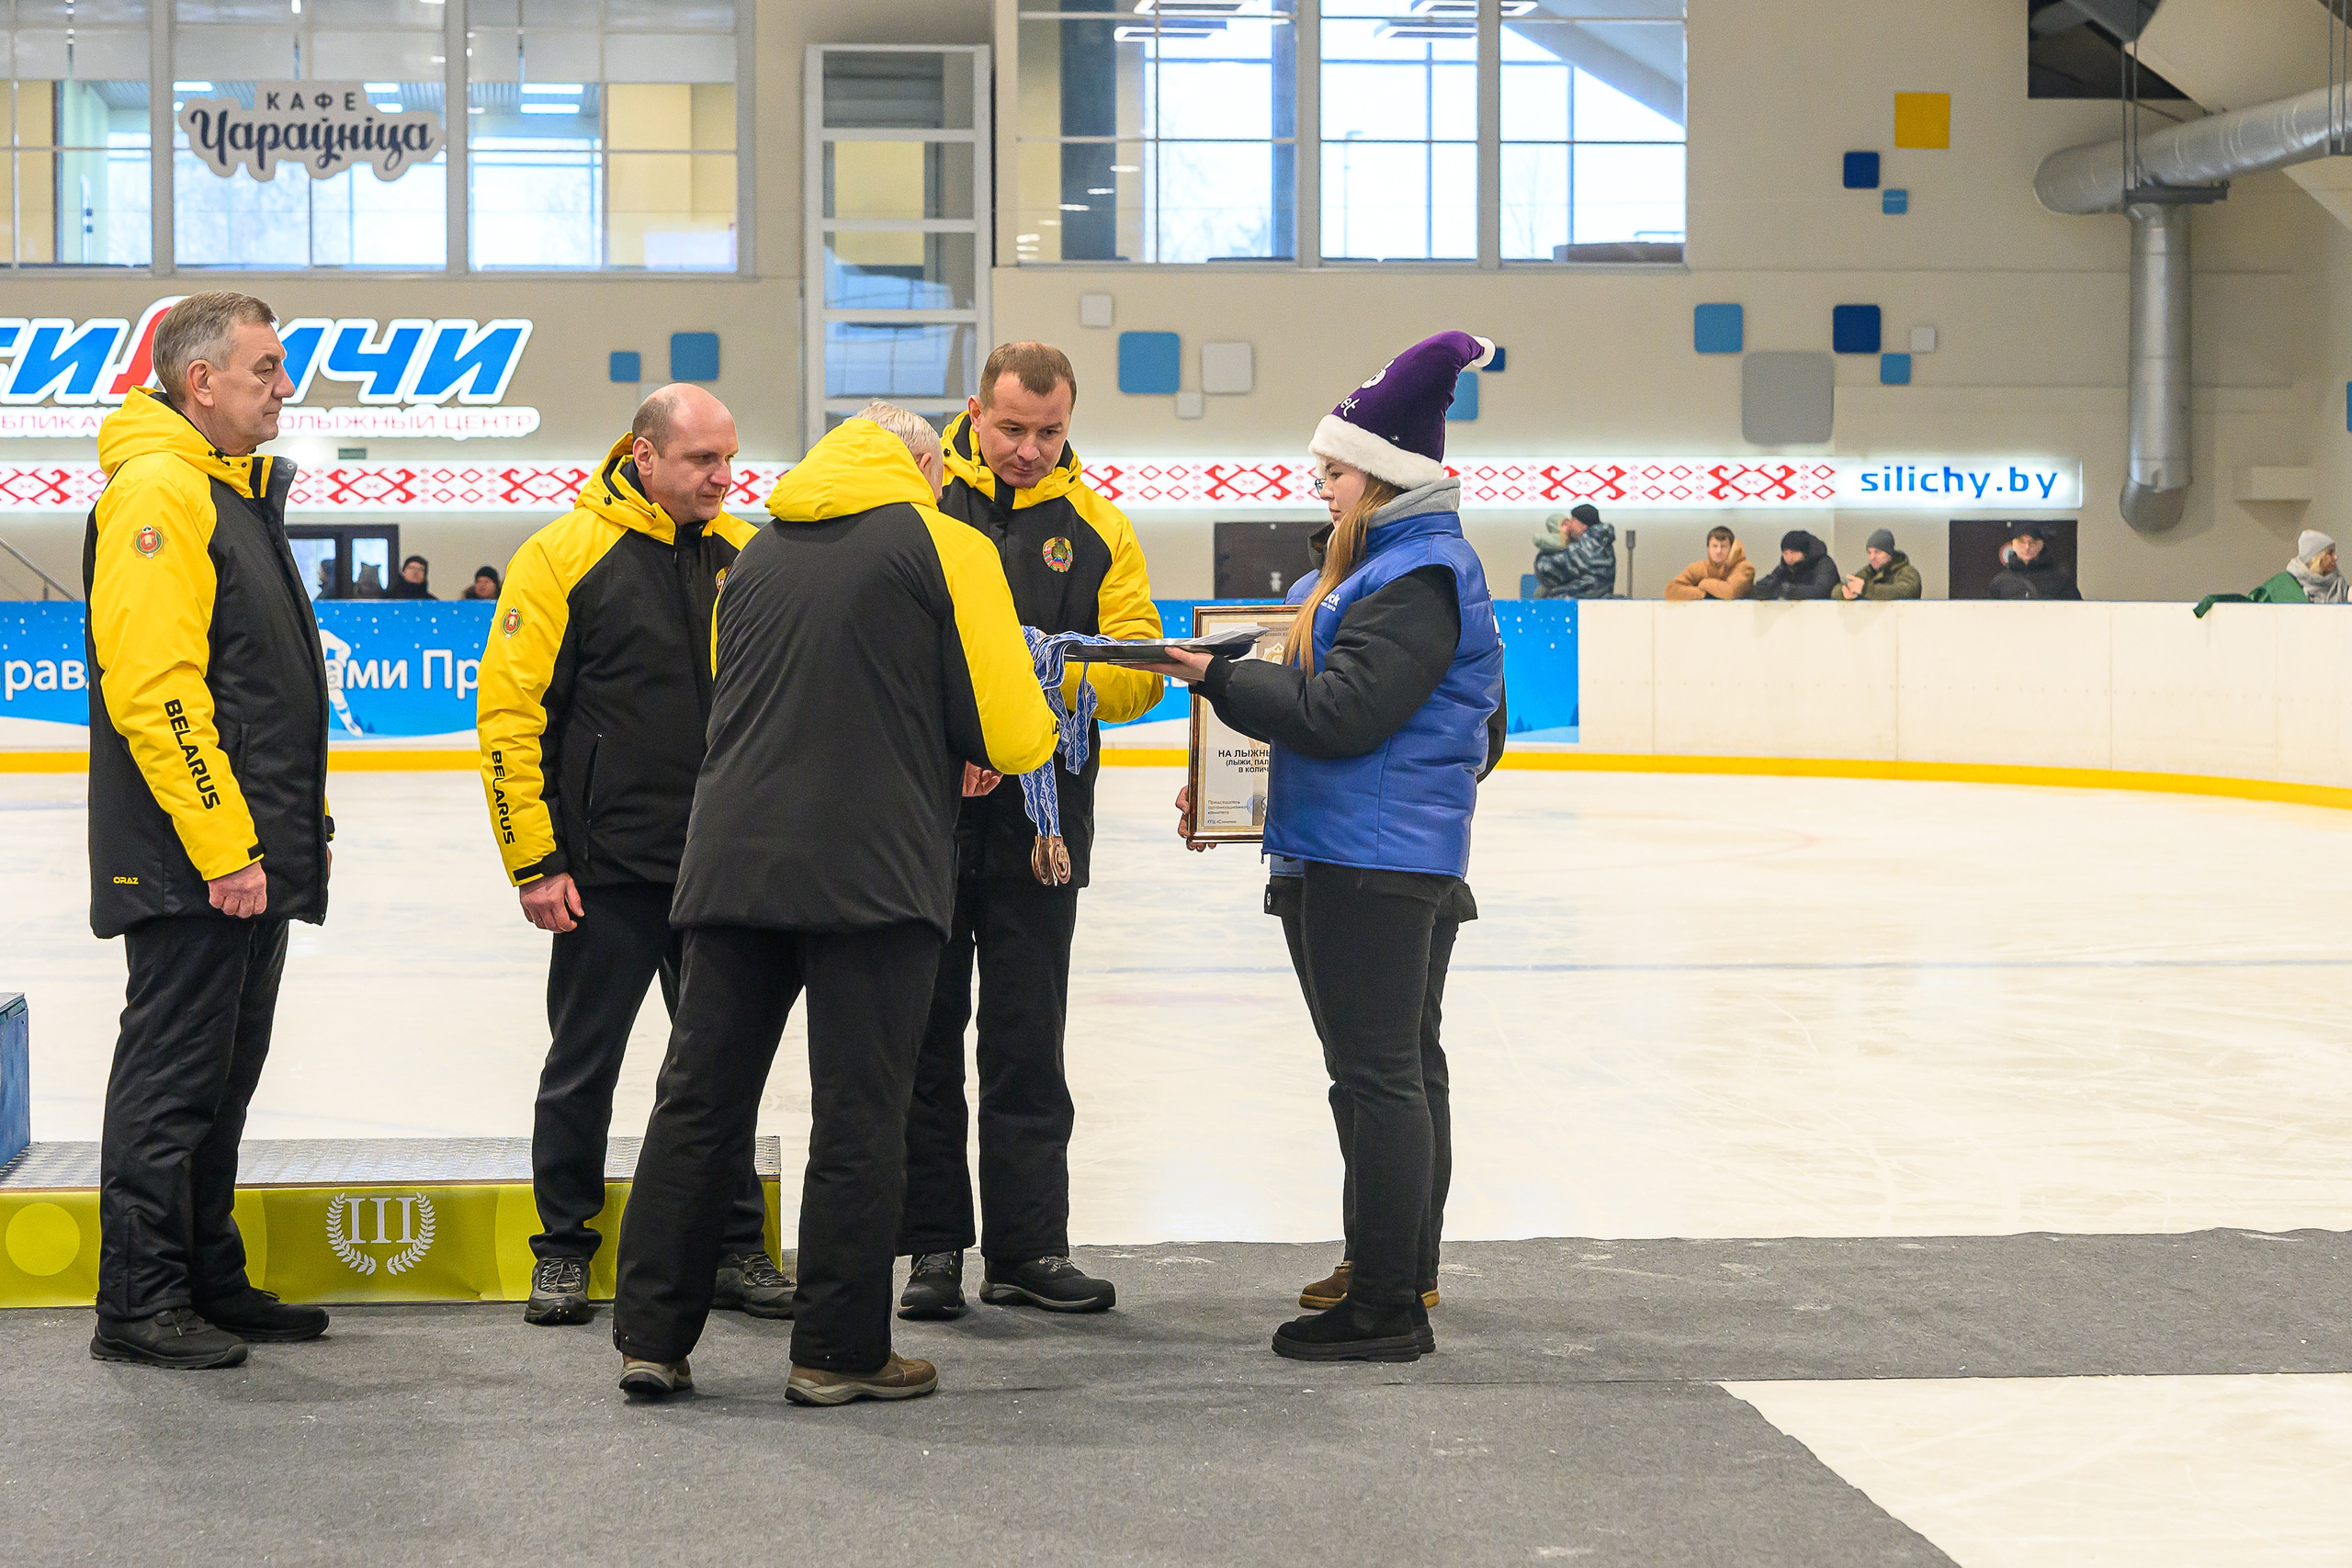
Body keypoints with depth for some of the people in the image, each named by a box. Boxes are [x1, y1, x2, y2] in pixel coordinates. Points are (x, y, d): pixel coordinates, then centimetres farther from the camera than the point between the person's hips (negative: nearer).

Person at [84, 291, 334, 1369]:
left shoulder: (235, 492, 18)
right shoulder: (158, 492, -14)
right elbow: (153, 686, -22)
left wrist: (300, 823, 20)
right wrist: (223, 846, -23)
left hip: (247, 853, 10)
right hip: (193, 862, -10)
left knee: (222, 1076, 14)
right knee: (173, 1076, -5)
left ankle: (208, 1284, 22)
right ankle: (140, 1308, 1)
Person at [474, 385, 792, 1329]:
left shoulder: (744, 556, 6)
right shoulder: (563, 557, -8)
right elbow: (507, 714, -8)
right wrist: (534, 860, -11)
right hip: (608, 870, -4)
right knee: (583, 1065, 6)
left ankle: (735, 1249, 20)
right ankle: (564, 1251, 18)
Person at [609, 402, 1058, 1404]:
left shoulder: (759, 552, 16)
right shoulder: (945, 545, -1)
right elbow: (1010, 730, -5)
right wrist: (1033, 741, 19)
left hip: (734, 861, 5)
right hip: (874, 870, -5)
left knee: (699, 1096, 9)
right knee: (859, 1113, 2)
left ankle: (651, 1336, 10)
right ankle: (839, 1351, 5)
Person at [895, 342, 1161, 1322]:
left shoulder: (1097, 529, 7)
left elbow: (1139, 673, 0)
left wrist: (1049, 681, -19)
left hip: (1036, 823, 2)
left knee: (1027, 1044, 7)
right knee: (924, 1037, 6)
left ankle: (1028, 1249, 14)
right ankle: (934, 1245, 15)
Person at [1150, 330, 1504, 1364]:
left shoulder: (1420, 578, -16)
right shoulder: (1394, 560, 17)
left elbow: (1339, 713, -22)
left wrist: (1218, 678, -12)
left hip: (1380, 856, -11)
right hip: (1371, 851, 11)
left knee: (1378, 1073, -7)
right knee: (1387, 1070, 14)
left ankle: (1387, 1312, -3)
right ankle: (1390, 1287, 22)